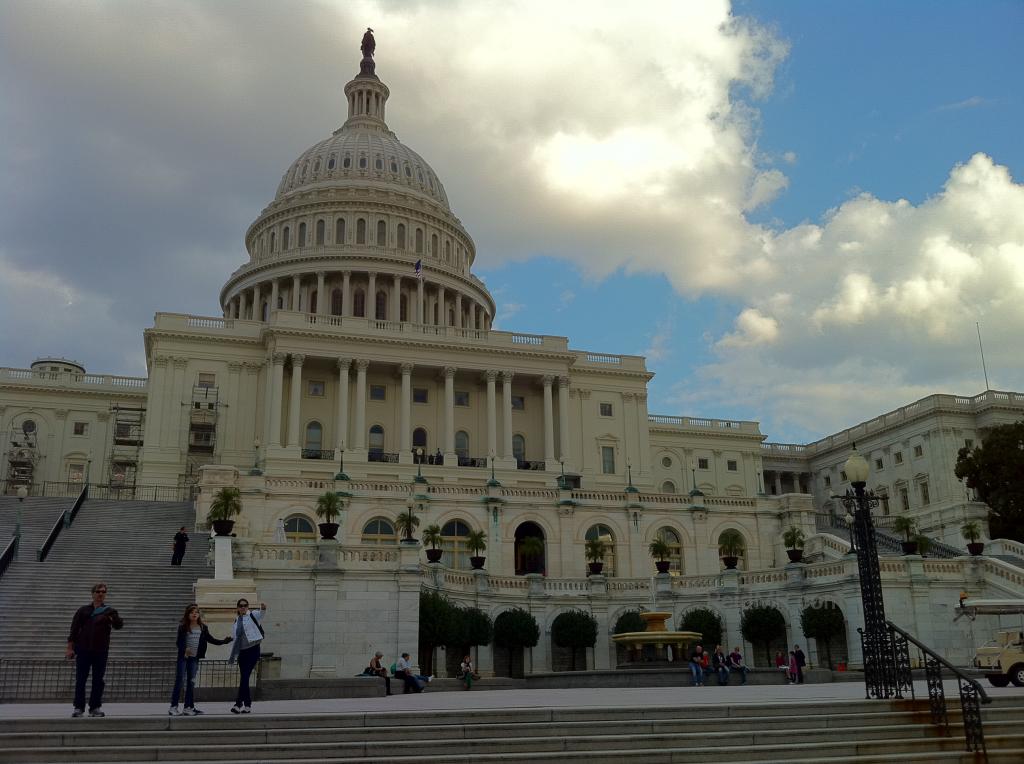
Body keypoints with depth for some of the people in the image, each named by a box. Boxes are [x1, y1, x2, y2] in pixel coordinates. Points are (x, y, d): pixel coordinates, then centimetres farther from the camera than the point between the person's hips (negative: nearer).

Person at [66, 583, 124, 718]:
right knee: (80, 680, 1)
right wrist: (70, 647, -2)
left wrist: (113, 619, -30)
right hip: (83, 650, 0)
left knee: (98, 681, 2)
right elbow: (74, 629, 5)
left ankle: (95, 707, 10)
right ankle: (78, 707, 9)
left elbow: (119, 625, -9)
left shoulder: (109, 611, 7)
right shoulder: (83, 610, 7)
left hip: (101, 651, 0)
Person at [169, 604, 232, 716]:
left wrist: (223, 641, -1)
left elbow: (211, 639, 10)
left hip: (194, 658, 3)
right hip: (183, 657, -3)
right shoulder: (183, 627, -4)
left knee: (191, 682, 5)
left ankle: (188, 707, 9)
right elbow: (179, 642, -4)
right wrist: (184, 650, -22)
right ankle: (173, 706, 1)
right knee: (180, 680, -5)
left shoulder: (203, 628, 6)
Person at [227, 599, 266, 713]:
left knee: (244, 677, -11)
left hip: (253, 650, -6)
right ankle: (247, 705, 14)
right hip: (242, 652, 6)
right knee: (244, 678, 7)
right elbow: (234, 639, 20)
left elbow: (260, 614, -24)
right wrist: (232, 656, 19)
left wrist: (263, 609, -48)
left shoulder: (252, 615, -1)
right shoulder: (236, 621, 15)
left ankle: (238, 704, -11)